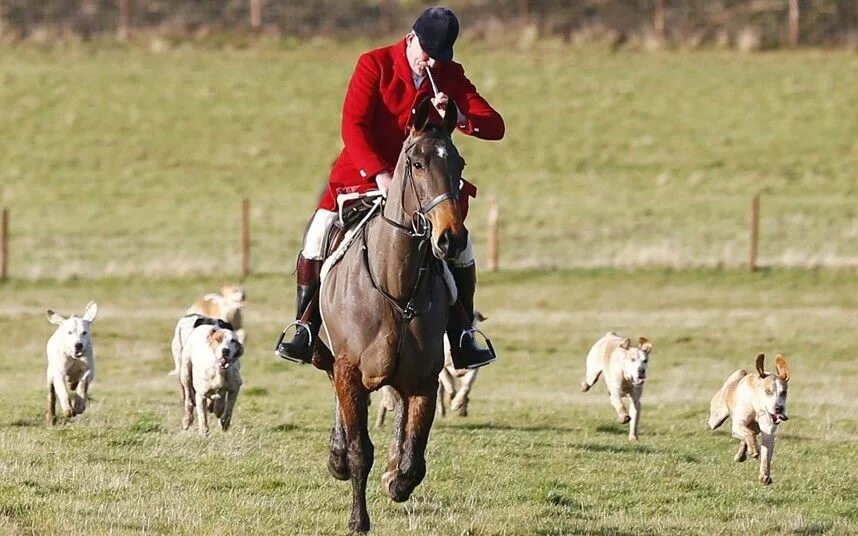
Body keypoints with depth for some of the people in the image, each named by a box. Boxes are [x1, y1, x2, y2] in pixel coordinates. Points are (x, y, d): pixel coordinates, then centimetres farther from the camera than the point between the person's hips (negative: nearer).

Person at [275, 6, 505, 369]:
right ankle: (304, 332, -9)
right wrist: (380, 174, -28)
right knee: (318, 236, -19)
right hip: (364, 173, -2)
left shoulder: (451, 77, 1)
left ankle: (462, 340, 5)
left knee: (461, 249, -9)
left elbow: (495, 127, -4)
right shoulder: (375, 65, -9)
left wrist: (461, 118, -26)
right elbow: (353, 126, -17)